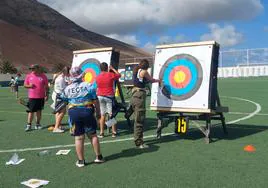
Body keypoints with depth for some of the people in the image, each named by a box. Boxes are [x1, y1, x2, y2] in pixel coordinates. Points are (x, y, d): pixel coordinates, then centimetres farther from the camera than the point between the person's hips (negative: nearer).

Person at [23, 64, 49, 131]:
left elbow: (46, 86, 4)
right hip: (32, 97, 0)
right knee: (31, 111, -2)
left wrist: (47, 95, -1)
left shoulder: (43, 76, 1)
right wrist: (29, 86, -11)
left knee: (39, 111, 9)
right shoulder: (28, 76, 4)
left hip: (41, 97, 0)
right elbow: (25, 85, 10)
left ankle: (37, 124, 19)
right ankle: (29, 125, 6)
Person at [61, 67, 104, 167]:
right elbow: (95, 101, -4)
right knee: (92, 135, 11)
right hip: (87, 111, -1)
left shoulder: (67, 89, 2)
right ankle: (99, 157, 19)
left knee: (78, 137, 7)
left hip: (74, 113, 1)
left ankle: (81, 161, 13)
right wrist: (98, 112, 5)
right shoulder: (88, 86, -4)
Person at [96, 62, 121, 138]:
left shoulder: (97, 77, 3)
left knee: (102, 115, 8)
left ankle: (101, 133, 10)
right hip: (109, 96, -3)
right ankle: (114, 132, 5)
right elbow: (119, 75, 10)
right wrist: (113, 69, 21)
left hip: (100, 96, 3)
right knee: (111, 115, 2)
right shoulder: (111, 75, -5)